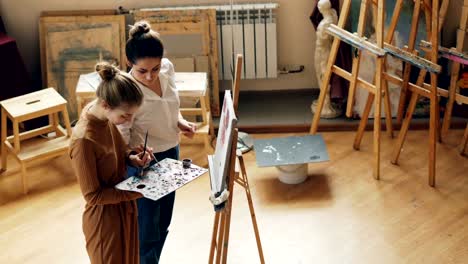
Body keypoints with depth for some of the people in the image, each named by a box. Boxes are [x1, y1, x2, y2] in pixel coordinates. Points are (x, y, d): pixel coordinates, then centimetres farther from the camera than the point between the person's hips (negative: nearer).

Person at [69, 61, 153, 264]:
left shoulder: (105, 117, -9)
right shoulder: (83, 140, -32)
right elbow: (93, 195, -24)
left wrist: (131, 158, -9)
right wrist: (138, 191, -25)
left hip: (124, 208, 8)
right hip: (105, 218, -7)